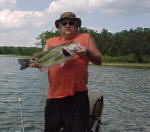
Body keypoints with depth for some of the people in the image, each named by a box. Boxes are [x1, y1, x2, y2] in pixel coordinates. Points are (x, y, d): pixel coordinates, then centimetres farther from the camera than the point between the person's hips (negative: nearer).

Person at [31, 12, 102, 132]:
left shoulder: (86, 38, 9)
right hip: (54, 96, 3)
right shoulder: (50, 42, 16)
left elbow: (98, 61, 3)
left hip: (77, 96, -2)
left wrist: (87, 53, -17)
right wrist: (37, 63, -13)